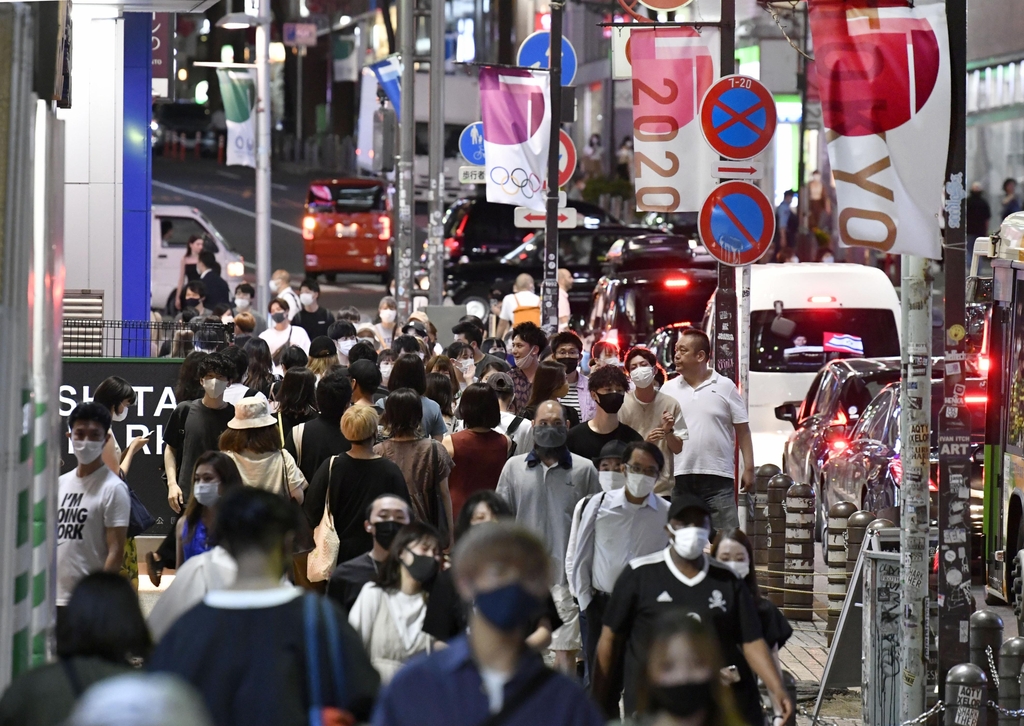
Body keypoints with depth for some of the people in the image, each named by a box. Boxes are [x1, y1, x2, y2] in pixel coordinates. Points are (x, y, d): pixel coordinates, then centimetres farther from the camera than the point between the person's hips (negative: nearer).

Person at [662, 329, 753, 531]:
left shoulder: (725, 387, 3)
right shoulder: (669, 390, 9)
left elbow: (742, 431, 4)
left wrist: (748, 469, -1)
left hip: (718, 476, -2)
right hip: (678, 477, 2)